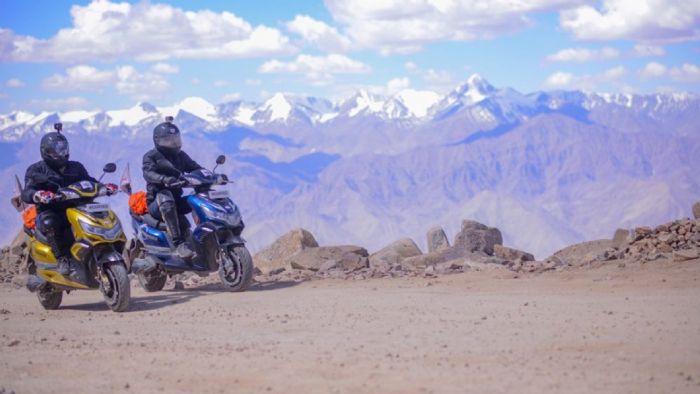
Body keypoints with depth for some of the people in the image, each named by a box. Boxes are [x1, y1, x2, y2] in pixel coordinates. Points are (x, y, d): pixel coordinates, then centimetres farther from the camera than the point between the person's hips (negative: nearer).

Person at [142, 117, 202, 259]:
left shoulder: (180, 155, 18)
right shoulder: (151, 156, -1)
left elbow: (195, 168, 12)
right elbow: (148, 173, -20)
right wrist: (165, 180, -42)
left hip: (177, 200, 6)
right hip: (156, 203, -6)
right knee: (165, 197, -39)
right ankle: (178, 243, -47)